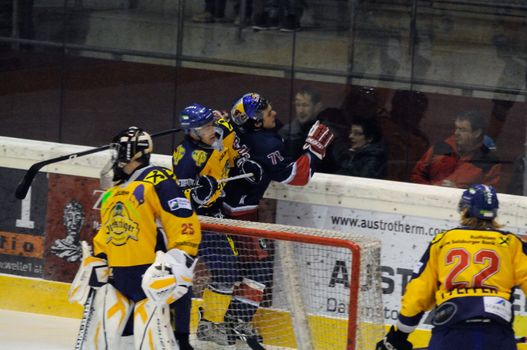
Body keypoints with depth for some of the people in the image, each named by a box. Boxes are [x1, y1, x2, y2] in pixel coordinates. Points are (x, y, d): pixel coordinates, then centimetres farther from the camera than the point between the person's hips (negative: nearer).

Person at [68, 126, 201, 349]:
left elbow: (184, 224, -14)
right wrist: (95, 265, 22)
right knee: (102, 332, 5)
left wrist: (177, 266, -19)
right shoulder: (114, 191, 21)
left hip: (150, 276, -8)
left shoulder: (157, 181, -7)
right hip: (116, 276, 8)